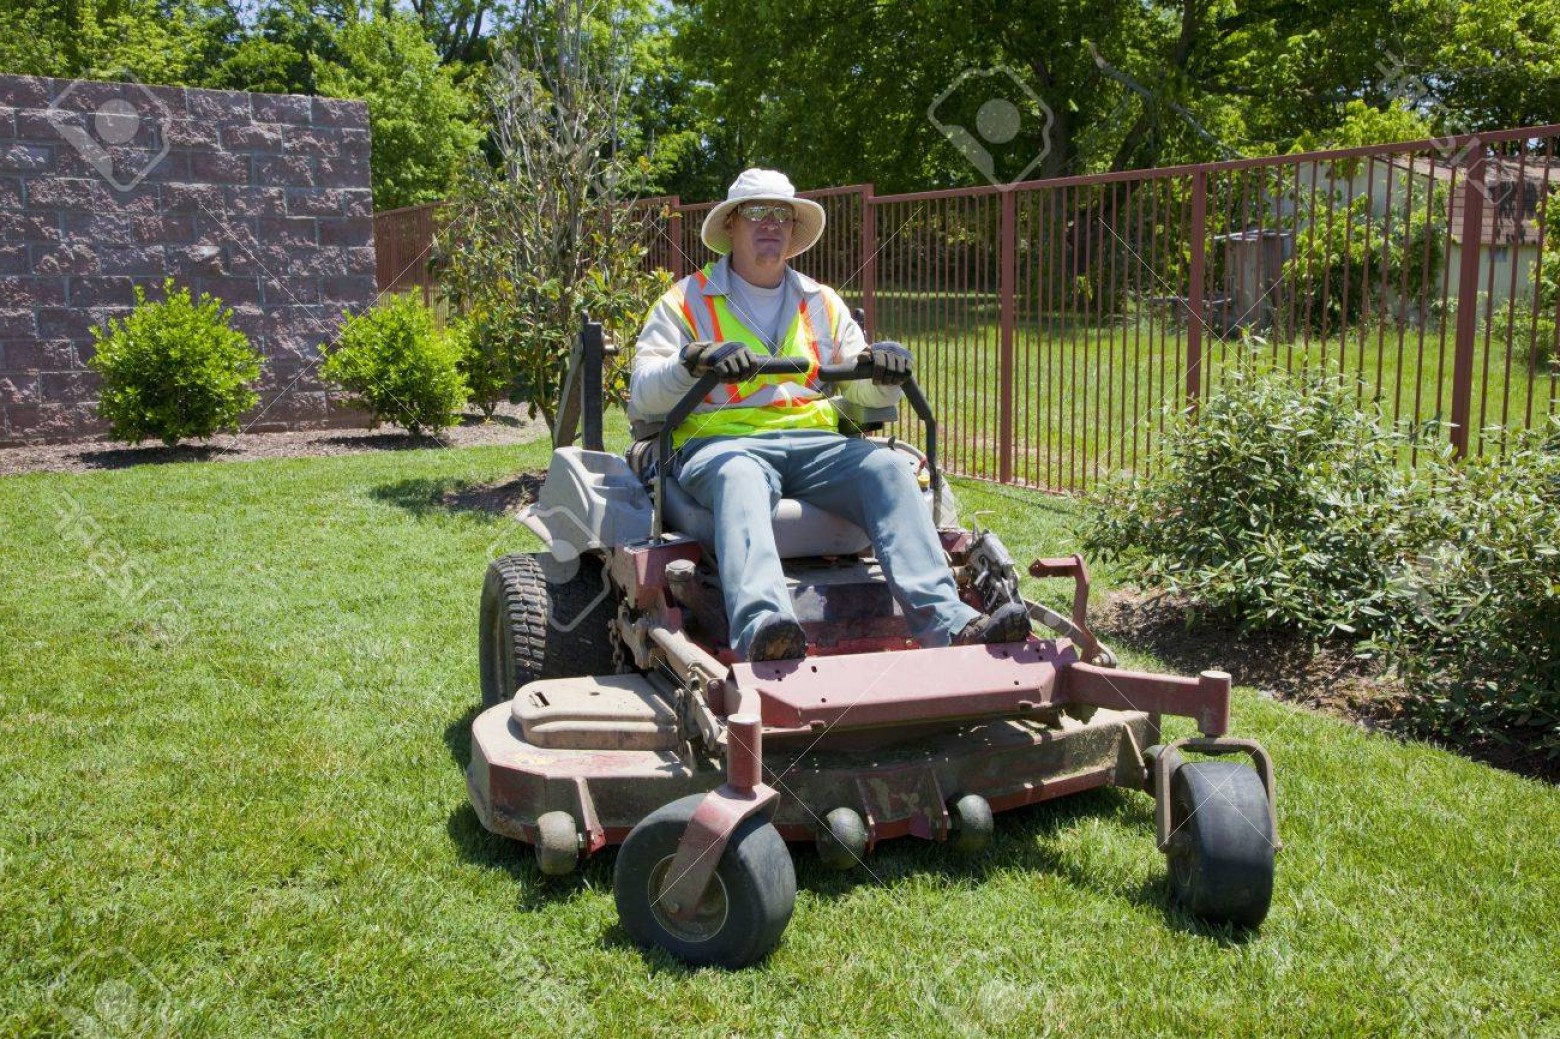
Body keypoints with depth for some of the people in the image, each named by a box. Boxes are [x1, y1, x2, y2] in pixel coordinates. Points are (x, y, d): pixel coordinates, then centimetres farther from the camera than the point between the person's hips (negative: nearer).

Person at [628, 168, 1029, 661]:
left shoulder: (822, 303, 25)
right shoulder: (688, 300, 13)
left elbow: (868, 391, 18)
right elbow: (643, 391, 0)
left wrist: (885, 369, -7)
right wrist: (695, 360, -20)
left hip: (812, 441, 3)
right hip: (720, 442, -3)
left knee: (887, 466, -26)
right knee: (739, 479, -39)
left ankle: (948, 624, -39)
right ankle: (761, 627, -62)